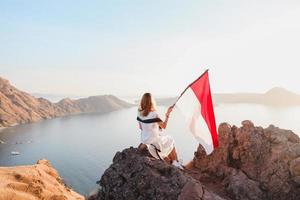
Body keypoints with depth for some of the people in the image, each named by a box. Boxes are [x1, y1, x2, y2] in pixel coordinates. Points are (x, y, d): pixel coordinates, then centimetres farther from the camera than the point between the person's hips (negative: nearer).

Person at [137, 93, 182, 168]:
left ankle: (169, 162, 35)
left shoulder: (139, 113, -6)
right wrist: (167, 115, -9)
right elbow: (164, 126, -15)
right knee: (170, 141, 20)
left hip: (144, 139, 6)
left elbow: (141, 128, 5)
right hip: (154, 140, -6)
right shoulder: (154, 114, -26)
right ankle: (175, 163, 30)